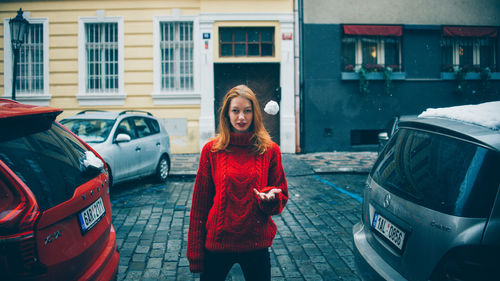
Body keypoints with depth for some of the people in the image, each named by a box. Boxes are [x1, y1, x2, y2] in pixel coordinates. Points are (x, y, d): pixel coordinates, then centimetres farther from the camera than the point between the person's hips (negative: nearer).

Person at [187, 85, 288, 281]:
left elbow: (282, 196, 6)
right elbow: (200, 203, 0)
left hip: (256, 243, 1)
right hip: (217, 241, 0)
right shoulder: (211, 150, -4)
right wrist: (195, 253, 0)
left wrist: (271, 197, -19)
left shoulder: (270, 150, -3)